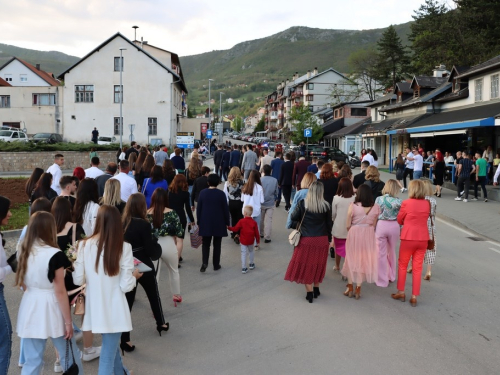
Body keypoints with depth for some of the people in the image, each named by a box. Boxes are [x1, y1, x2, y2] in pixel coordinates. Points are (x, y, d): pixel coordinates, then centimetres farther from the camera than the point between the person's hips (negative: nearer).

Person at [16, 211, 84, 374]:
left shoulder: (24, 252, 2)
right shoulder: (55, 255, -16)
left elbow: (22, 284, 12)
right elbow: (60, 291, -14)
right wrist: (68, 321, -8)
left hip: (30, 308, 5)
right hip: (51, 309, -5)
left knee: (32, 361, 13)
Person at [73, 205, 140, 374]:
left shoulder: (84, 245, -6)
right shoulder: (123, 247, -14)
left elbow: (78, 280, -2)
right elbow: (126, 286, -14)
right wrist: (134, 276, 7)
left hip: (94, 307, 4)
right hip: (114, 309, -4)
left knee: (111, 345, 27)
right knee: (108, 354, 7)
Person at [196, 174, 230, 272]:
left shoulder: (202, 192, -3)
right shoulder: (221, 194, -9)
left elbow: (198, 208, 1)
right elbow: (225, 209, -5)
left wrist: (199, 221, 10)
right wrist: (227, 222, 4)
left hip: (205, 223, 1)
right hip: (219, 223, -1)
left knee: (205, 243, 11)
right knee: (217, 244, 10)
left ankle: (205, 262, -5)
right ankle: (216, 265, 15)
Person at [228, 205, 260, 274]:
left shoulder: (241, 221, -13)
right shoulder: (254, 222, -6)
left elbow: (235, 229, -9)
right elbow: (256, 233, -2)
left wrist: (228, 227, 5)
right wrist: (258, 241, 8)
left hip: (243, 240, -2)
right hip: (251, 241, 2)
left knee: (243, 253, 3)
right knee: (251, 251, 24)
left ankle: (244, 268, 0)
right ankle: (251, 264, 35)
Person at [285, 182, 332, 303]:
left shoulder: (302, 204, -10)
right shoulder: (326, 206, -6)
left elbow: (293, 217, -5)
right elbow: (329, 224, 1)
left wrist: (297, 226, 15)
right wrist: (329, 238, 12)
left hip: (307, 239, -2)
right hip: (322, 240, 2)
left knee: (306, 265, 8)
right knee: (318, 265, 17)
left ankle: (310, 293, 9)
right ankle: (316, 290, 29)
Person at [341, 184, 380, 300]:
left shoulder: (353, 206, -13)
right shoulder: (375, 207, -6)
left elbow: (348, 225, -8)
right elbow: (374, 225, 0)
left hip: (354, 234, -2)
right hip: (368, 235, 2)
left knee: (352, 259, 14)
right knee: (363, 260, 13)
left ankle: (350, 288, 21)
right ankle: (358, 289, 19)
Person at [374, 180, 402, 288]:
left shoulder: (379, 199, -5)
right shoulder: (398, 201, -6)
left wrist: (373, 227, 11)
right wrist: (400, 230, 7)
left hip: (381, 225, -1)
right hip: (394, 226, 1)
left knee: (381, 253, 8)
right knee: (392, 252, 20)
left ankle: (382, 280, 14)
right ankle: (391, 276, 35)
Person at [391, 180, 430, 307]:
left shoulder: (406, 203, -12)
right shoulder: (427, 204, 0)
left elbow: (399, 220, 0)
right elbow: (426, 218, 12)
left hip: (408, 238, -3)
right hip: (423, 239, 3)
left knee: (402, 265, 15)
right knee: (417, 268, 10)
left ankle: (401, 293, 22)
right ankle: (414, 297, 14)